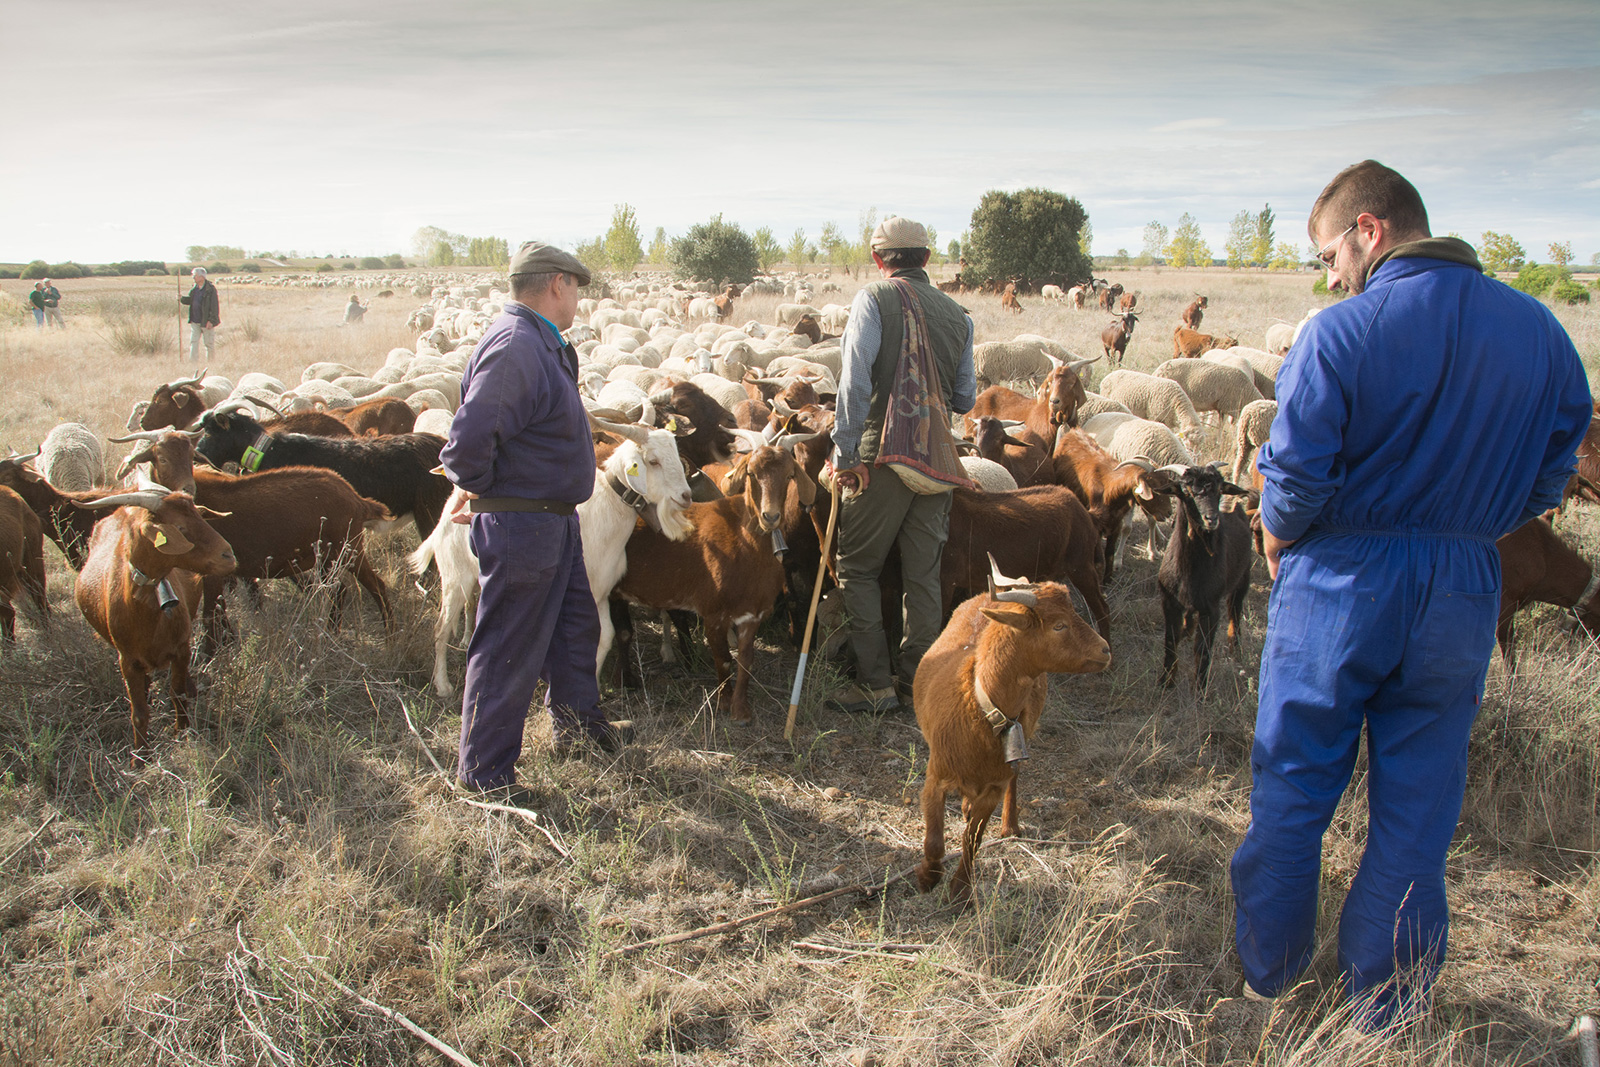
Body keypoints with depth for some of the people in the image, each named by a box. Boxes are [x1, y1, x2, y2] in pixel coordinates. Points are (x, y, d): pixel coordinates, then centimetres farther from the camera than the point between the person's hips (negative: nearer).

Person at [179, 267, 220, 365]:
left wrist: (211, 320, -18)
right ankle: (193, 364, 2)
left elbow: (214, 306, -14)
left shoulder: (211, 289, -11)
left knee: (210, 344, 3)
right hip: (195, 322, 6)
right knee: (193, 342, 1)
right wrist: (182, 299, 3)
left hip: (206, 322, -6)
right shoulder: (195, 288, 10)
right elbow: (191, 300, 23)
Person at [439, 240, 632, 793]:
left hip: (553, 519, 10)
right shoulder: (514, 346, -22)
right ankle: (484, 774, 14)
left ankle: (578, 725, 43)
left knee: (575, 625, 24)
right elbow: (470, 437, -30)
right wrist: (479, 488, -13)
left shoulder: (539, 344, 11)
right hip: (519, 523, -10)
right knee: (508, 650, 1)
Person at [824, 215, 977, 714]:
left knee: (856, 568, 6)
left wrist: (845, 453, -13)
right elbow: (965, 400, 15)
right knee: (923, 574, 11)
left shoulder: (873, 299, -4)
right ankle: (917, 678, 18)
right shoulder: (958, 315, 10)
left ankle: (875, 683, 5)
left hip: (883, 452, -5)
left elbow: (855, 381, -16)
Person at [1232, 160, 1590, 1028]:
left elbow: (1294, 475, -19)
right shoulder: (1542, 332, 0)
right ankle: (1386, 997, 28)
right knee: (1418, 803, 15)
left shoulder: (1341, 332, -16)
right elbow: (1551, 476, 7)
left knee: (1292, 788, 14)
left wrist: (1277, 541, 0)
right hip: (1462, 597, 4)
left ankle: (1268, 966, 30)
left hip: (1338, 586, -3)